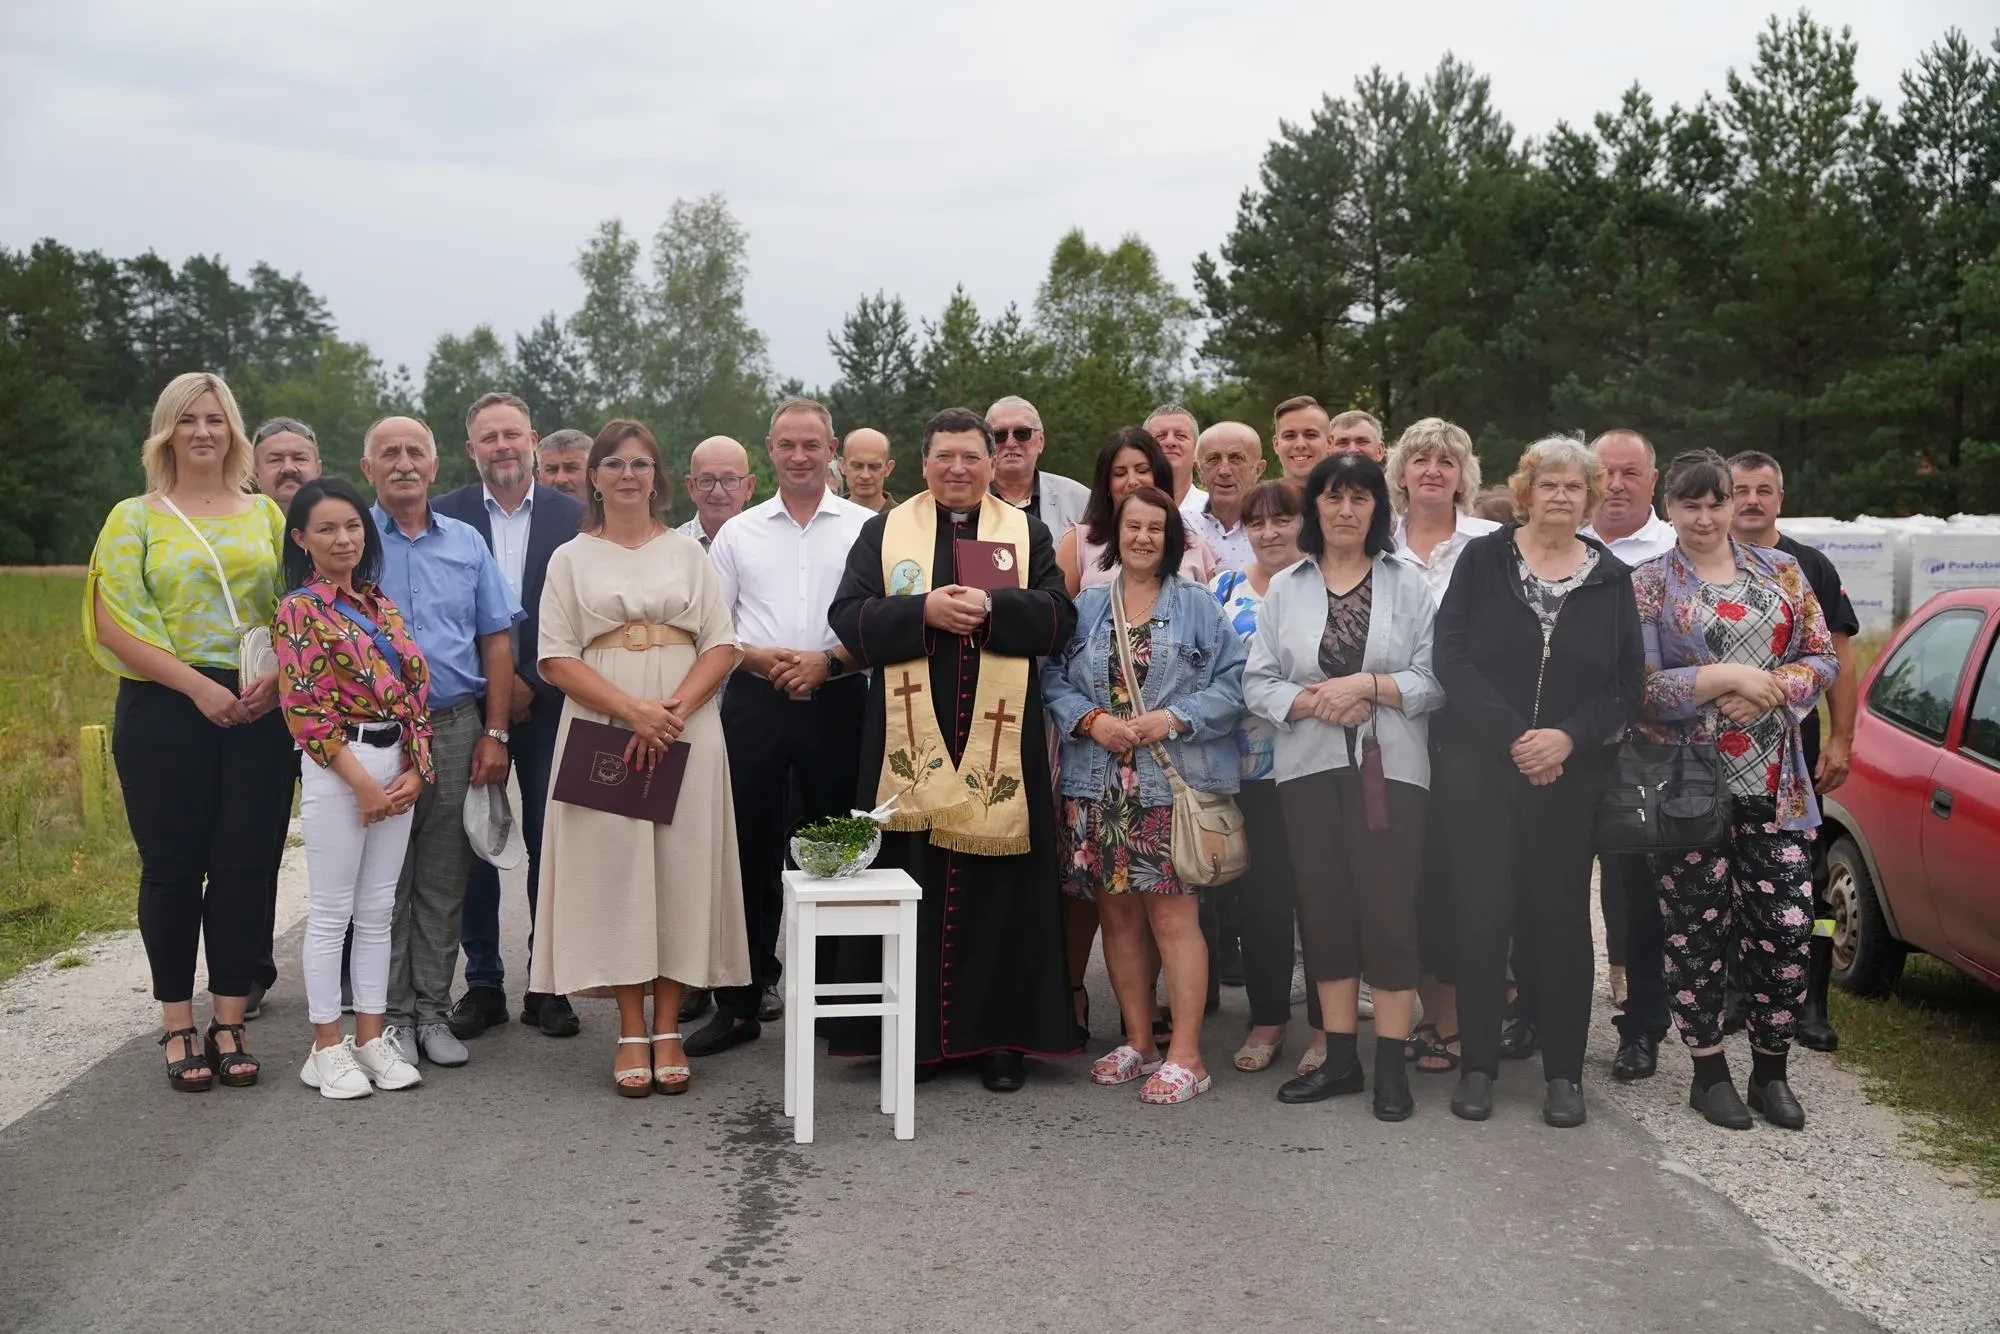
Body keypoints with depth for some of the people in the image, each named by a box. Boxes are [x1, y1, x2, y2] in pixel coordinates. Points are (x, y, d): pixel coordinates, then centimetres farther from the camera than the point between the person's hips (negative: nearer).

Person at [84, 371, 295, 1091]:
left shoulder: (265, 513, 12)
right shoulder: (135, 518, 5)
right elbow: (116, 624, -4)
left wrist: (278, 673, -10)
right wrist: (199, 685, -15)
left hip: (259, 713, 2)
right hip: (166, 713, -2)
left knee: (246, 865, 2)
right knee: (173, 867, 3)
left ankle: (229, 1025, 12)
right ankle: (178, 1028, 14)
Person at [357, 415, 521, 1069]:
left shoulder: (466, 543, 10)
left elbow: (496, 642, 10)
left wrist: (495, 733, 3)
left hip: (456, 730, 2)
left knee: (443, 885, 7)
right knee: (384, 884, 3)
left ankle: (433, 1012, 16)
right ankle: (390, 1015, 13)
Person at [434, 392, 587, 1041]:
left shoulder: (573, 517, 3)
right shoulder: (446, 516, 3)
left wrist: (531, 684, -8)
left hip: (547, 702, 0)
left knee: (550, 844, 4)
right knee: (473, 846, 5)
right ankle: (483, 983, 15)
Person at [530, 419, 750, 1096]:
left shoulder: (688, 551, 12)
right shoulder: (571, 558, 9)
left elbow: (721, 645, 5)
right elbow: (556, 658, 0)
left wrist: (675, 710, -12)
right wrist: (633, 710, -14)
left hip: (688, 735, 1)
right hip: (601, 733, -1)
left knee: (681, 870, 0)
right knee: (615, 871, -1)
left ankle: (667, 1030, 8)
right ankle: (631, 1033, 7)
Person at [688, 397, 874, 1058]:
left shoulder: (865, 527, 4)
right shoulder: (737, 533, 12)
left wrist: (829, 661, -13)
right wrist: (759, 657, -8)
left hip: (836, 701, -1)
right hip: (755, 700, 2)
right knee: (749, 850, 3)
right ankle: (740, 1000, 12)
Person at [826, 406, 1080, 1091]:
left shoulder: (1028, 534, 11)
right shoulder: (883, 532, 10)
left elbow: (1058, 617, 0)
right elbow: (848, 617, -1)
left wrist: (991, 608, -16)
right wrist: (924, 609, -15)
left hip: (1000, 741, 0)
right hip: (909, 739, 0)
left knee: (999, 891, 3)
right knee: (910, 888, 2)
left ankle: (1002, 1036, 12)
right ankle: (910, 1032, 12)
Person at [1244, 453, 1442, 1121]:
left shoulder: (1407, 583, 3)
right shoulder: (1285, 588, 8)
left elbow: (1434, 679, -4)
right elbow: (1258, 683, 3)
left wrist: (1366, 684, -15)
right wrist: (1314, 703, -13)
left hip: (1389, 767, -2)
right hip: (1309, 767, 2)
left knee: (1389, 908, -2)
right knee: (1325, 908, 7)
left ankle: (1392, 1065, 8)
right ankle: (1340, 1057, 18)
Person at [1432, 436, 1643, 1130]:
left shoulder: (1612, 578, 8)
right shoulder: (1482, 559, 2)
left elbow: (1626, 687, 4)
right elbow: (1453, 660, -6)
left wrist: (1567, 738, -12)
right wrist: (1513, 738, -14)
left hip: (1569, 777, 1)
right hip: (1480, 768, -1)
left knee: (1561, 915, 5)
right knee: (1482, 912, 0)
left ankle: (1564, 1072, 16)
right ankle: (1478, 1065, 12)